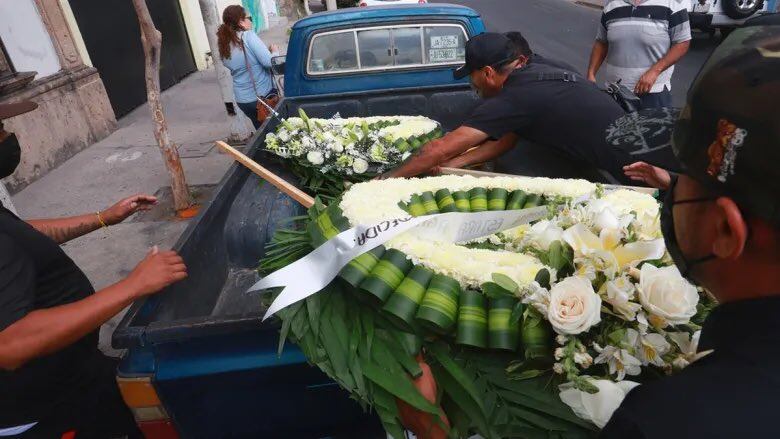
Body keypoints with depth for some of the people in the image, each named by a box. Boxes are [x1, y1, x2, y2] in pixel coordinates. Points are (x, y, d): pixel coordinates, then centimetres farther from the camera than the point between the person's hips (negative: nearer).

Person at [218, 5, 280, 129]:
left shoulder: (223, 46, 7)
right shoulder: (248, 36, -13)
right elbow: (269, 62, -20)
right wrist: (275, 51, 1)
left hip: (242, 100, 6)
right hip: (263, 95, -6)